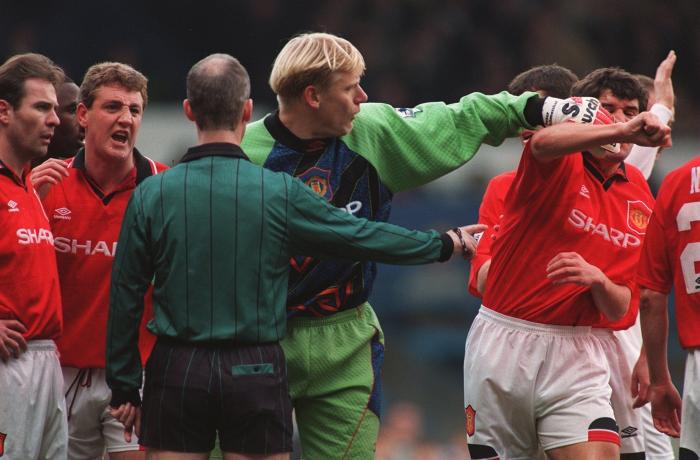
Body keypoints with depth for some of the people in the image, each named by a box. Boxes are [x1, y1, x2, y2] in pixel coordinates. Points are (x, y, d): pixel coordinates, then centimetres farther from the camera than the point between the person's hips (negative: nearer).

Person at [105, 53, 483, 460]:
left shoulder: (152, 195, -3)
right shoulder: (280, 193, -6)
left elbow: (126, 296, 2)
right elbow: (363, 236, 4)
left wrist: (124, 387, 12)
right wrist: (447, 244, 20)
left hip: (177, 368, 1)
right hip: (255, 372, -1)